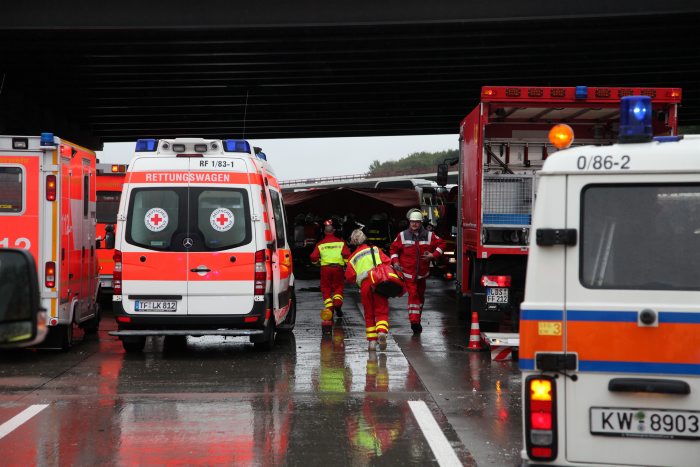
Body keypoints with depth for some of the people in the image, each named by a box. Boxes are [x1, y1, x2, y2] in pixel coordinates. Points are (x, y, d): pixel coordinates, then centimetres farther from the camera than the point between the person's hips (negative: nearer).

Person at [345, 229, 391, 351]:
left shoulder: (353, 257, 14)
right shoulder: (375, 249, 13)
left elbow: (349, 276, 5)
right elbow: (387, 262, 2)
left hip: (364, 285, 1)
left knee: (369, 314, 12)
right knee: (382, 311, -1)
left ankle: (371, 341, 9)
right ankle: (382, 332, -27)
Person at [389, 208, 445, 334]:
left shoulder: (429, 235, -2)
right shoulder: (402, 236, -4)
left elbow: (441, 244, 8)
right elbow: (393, 248, 7)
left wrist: (433, 255, -7)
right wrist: (395, 262, -7)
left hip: (422, 273, 3)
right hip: (408, 272, -3)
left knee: (420, 296, 15)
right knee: (413, 294, -15)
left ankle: (417, 321, 31)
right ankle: (414, 321, -19)